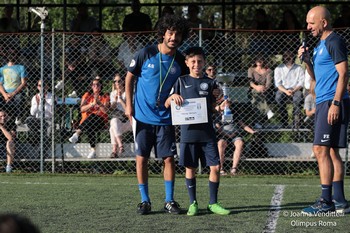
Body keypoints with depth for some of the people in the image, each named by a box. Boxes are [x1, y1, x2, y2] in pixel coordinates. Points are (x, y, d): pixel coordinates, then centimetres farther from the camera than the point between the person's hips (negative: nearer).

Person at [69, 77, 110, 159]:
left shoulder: (105, 97, 13)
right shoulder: (87, 95, 15)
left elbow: (105, 110, -4)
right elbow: (82, 109, -1)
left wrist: (98, 102, -19)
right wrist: (92, 104, -16)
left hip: (101, 122, -1)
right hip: (86, 121, 1)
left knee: (92, 116, -37)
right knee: (90, 128, -38)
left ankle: (77, 133, -50)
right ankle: (93, 149, -42)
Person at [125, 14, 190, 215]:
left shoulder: (180, 61, -1)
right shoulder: (146, 54, -8)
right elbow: (130, 77, 3)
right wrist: (129, 105, 0)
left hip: (165, 118, 1)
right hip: (142, 116, -1)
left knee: (169, 159, 0)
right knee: (141, 159, 1)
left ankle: (169, 200, 11)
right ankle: (145, 201, 10)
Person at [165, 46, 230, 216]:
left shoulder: (210, 83, 9)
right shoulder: (181, 82, 7)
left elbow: (215, 106, 13)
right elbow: (166, 105, 8)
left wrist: (220, 102, -8)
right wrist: (173, 96, -11)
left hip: (207, 132, 1)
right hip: (188, 131, -1)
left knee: (215, 166, -3)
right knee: (190, 168, 3)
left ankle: (213, 203, 7)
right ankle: (193, 203, 14)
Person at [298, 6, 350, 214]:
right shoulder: (321, 45, 20)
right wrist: (307, 61, 9)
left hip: (332, 102, -10)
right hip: (323, 103, 10)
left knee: (321, 150, -13)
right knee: (332, 152, 8)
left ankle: (326, 201, -13)